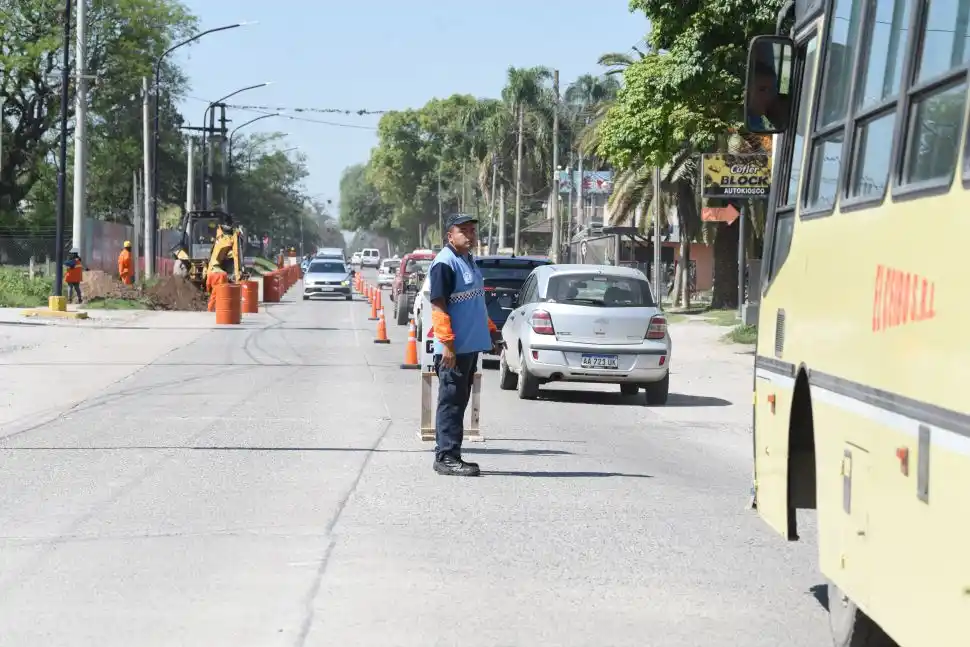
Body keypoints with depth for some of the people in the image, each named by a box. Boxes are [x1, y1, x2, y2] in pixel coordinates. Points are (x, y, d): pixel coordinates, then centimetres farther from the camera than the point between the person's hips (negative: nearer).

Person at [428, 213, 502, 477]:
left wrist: (490, 330, 24)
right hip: (454, 348, -10)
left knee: (459, 402, 12)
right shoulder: (444, 263, -13)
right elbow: (438, 306, -17)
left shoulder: (470, 261, 17)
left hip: (471, 346, 10)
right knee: (451, 402, -6)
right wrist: (447, 343, -22)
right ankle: (446, 457, -3)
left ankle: (451, 456, 17)